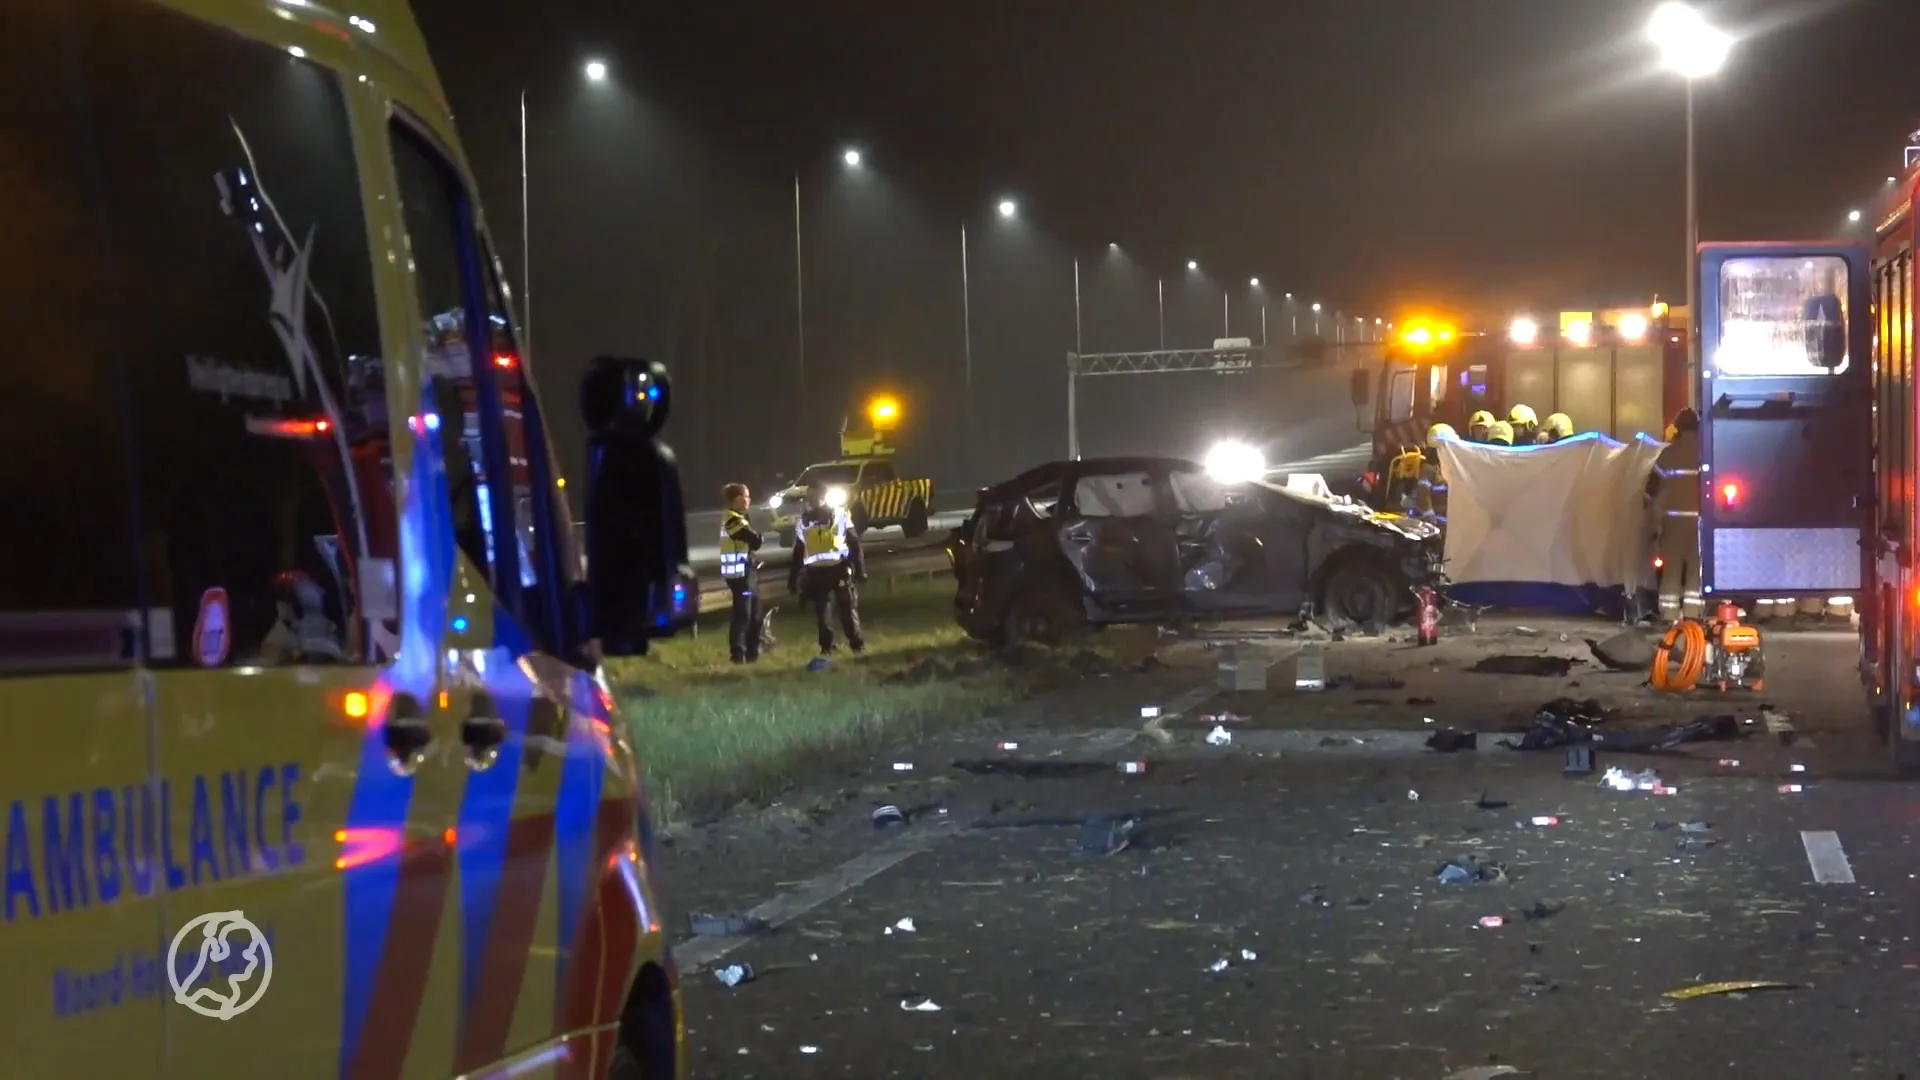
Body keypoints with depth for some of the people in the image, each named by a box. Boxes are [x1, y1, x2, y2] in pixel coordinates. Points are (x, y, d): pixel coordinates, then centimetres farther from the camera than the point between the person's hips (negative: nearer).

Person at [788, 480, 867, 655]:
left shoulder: (839, 515, 1)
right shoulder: (803, 519, 10)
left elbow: (854, 543, 1)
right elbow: (798, 551, 16)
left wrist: (860, 569, -4)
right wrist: (793, 578, 13)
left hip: (838, 568, -3)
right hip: (815, 571, 3)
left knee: (847, 608, -3)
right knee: (820, 610, 4)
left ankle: (856, 642, 6)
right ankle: (826, 646, 14)